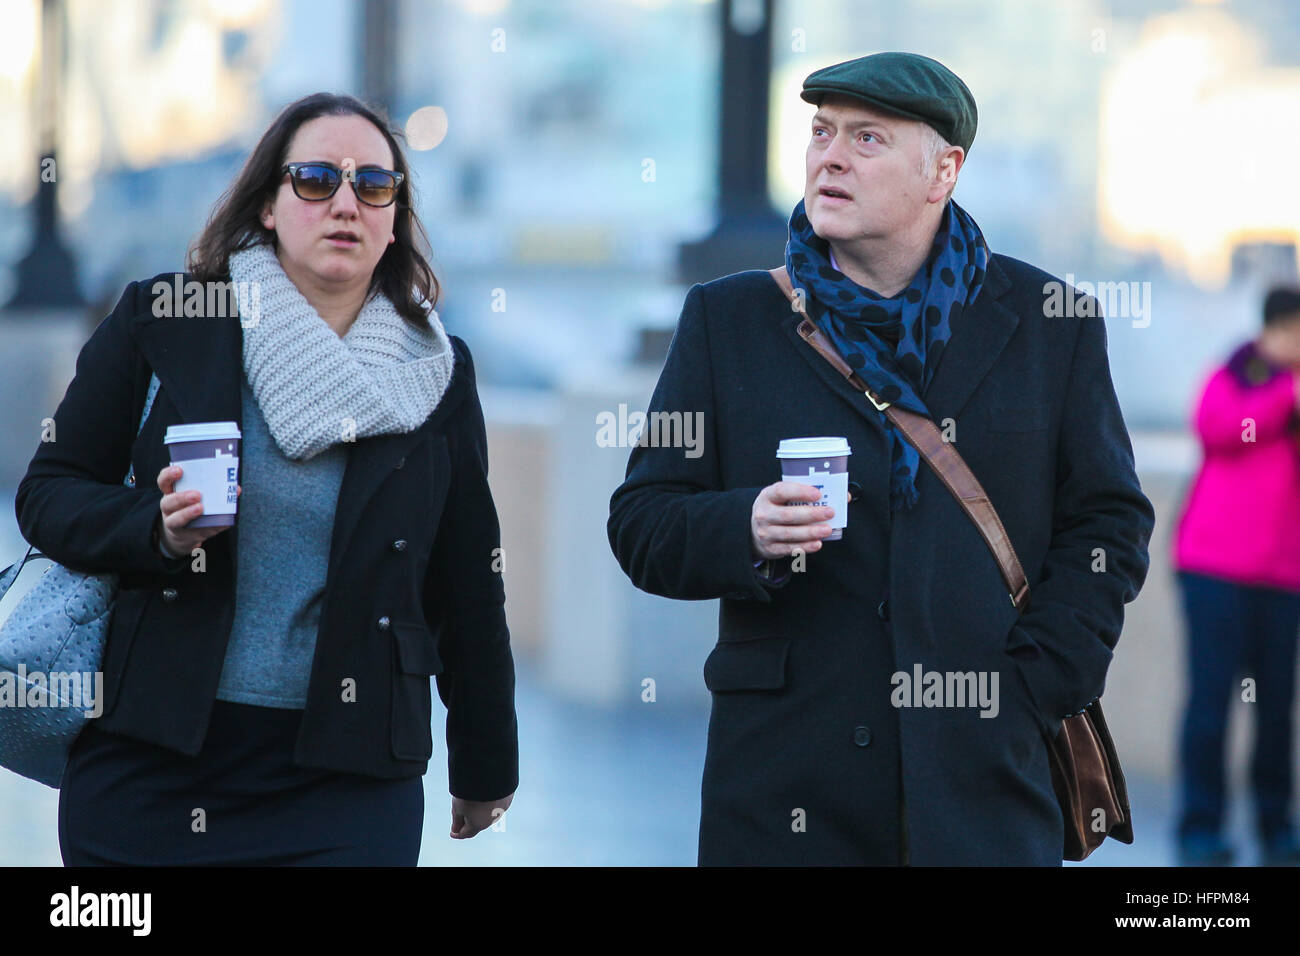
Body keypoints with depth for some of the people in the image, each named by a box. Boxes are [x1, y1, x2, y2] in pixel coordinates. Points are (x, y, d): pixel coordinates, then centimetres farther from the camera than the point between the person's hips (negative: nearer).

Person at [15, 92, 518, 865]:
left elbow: (467, 589, 11)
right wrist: (160, 531, -16)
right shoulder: (158, 322, 2)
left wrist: (485, 768, 15)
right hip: (149, 765, 0)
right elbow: (49, 492, 4)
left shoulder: (438, 374, 6)